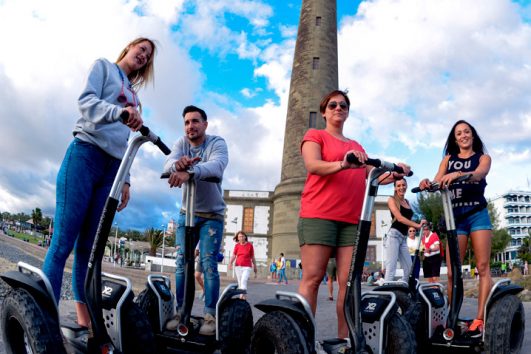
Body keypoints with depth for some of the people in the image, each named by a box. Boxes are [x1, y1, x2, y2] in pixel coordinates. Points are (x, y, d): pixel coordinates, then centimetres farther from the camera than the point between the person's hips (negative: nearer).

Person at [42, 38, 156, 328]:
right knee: (63, 242, -12)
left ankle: (85, 322, 4)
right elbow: (86, 101, -7)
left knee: (89, 247, 3)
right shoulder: (103, 66, 12)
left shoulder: (133, 95, 27)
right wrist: (119, 112, -26)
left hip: (113, 166, 6)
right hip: (86, 154, -6)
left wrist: (125, 180, 15)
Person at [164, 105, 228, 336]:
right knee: (181, 263, 3)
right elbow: (167, 165, -21)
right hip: (187, 213, 4)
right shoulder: (181, 143, -1)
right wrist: (178, 164, -47)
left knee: (208, 264, -8)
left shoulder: (217, 143, -12)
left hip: (212, 215, -3)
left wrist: (189, 172, -54)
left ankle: (211, 316, 0)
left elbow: (217, 166, -35)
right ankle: (180, 312, 12)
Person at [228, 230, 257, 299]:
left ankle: (242, 296, -30)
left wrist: (255, 270, 6)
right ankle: (242, 297, 17)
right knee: (240, 283, 7)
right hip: (238, 267, 4)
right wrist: (230, 263, -25)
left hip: (247, 267, -4)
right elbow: (233, 256, -4)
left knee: (243, 280, -22)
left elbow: (252, 258, 3)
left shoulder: (250, 245, -2)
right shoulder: (237, 246, 4)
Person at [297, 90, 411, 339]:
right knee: (312, 277, -9)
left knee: (349, 281, -3)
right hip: (318, 214, -5)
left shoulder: (357, 147, 26)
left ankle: (344, 340, 0)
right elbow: (313, 165, -10)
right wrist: (342, 164, -28)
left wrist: (393, 174, -5)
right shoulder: (315, 136, 10)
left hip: (352, 219, 5)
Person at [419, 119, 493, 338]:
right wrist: (428, 183, -26)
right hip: (455, 216, 1)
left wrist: (458, 174, -37)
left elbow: (479, 173, -14)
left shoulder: (483, 157, 9)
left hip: (478, 214, -1)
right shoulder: (448, 159, 15)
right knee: (452, 272, -5)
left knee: (483, 267, -7)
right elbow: (438, 180, -1)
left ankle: (480, 319, -7)